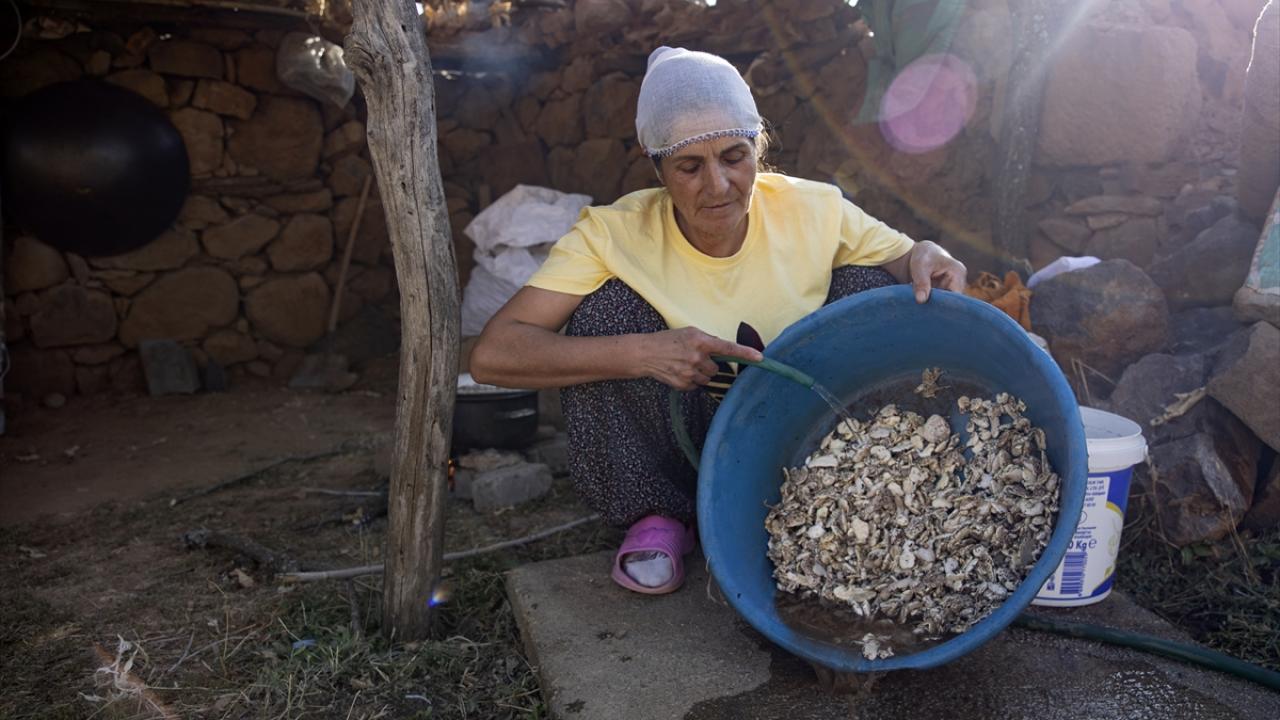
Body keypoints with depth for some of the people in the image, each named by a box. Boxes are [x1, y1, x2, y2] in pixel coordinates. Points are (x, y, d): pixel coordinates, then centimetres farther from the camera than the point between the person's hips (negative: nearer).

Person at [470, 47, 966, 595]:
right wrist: (642, 354, -40)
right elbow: (491, 355, -26)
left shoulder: (814, 211, -11)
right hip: (676, 459, -1)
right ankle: (658, 517, -7)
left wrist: (926, 258, -26)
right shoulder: (615, 235, -18)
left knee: (870, 285, -15)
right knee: (610, 307, -24)